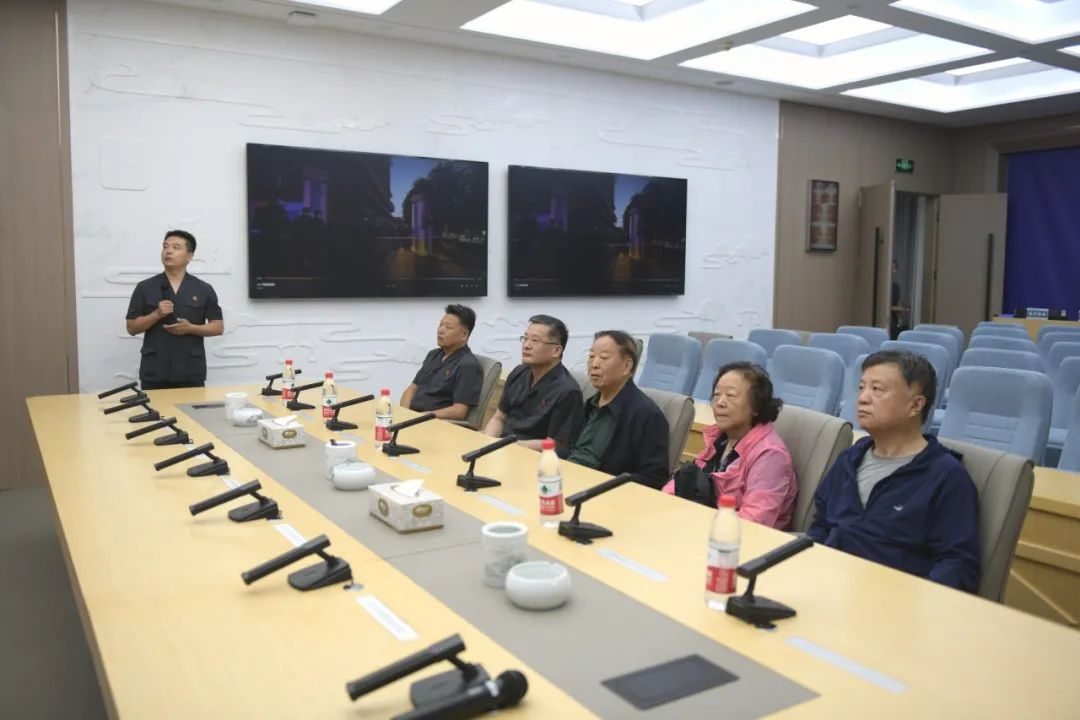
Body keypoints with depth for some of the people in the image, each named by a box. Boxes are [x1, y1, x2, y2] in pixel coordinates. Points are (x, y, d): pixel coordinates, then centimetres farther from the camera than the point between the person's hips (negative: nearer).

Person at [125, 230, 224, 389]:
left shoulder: (203, 289, 5)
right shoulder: (144, 288, 6)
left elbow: (218, 327, 4)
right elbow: (132, 327, 5)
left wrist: (190, 328, -12)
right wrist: (156, 314, -12)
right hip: (154, 373, 0)